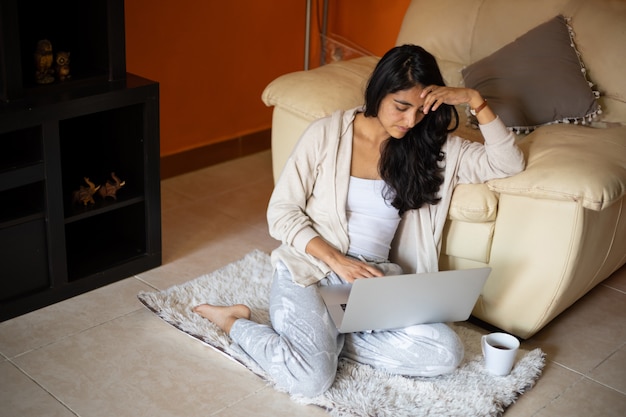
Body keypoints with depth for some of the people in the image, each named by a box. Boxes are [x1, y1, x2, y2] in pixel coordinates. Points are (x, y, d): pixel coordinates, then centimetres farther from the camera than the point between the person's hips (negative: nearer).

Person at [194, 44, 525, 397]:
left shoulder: (435, 147, 5)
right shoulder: (327, 133, -4)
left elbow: (510, 164, 3)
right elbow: (281, 212, -4)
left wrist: (475, 100, -9)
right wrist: (338, 261, -17)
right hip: (310, 269, -4)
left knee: (446, 353, -21)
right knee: (310, 378, -29)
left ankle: (329, 338, -5)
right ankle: (235, 323, 0)